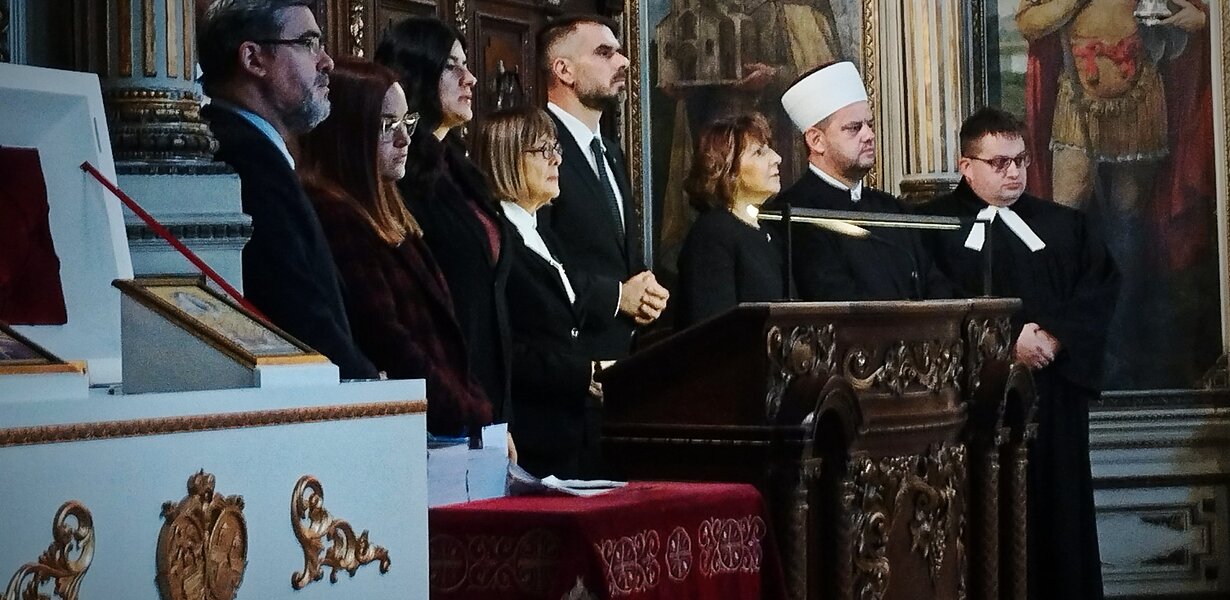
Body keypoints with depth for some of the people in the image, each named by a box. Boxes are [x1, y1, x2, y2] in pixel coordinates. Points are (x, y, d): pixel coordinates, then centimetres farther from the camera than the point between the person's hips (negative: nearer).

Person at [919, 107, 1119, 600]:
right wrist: (1006, 341, -15)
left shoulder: (1064, 225, 15)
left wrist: (1055, 337, -12)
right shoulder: (935, 226, 1)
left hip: (1054, 394, 4)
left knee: (1057, 514, 4)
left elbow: (1102, 285, 4)